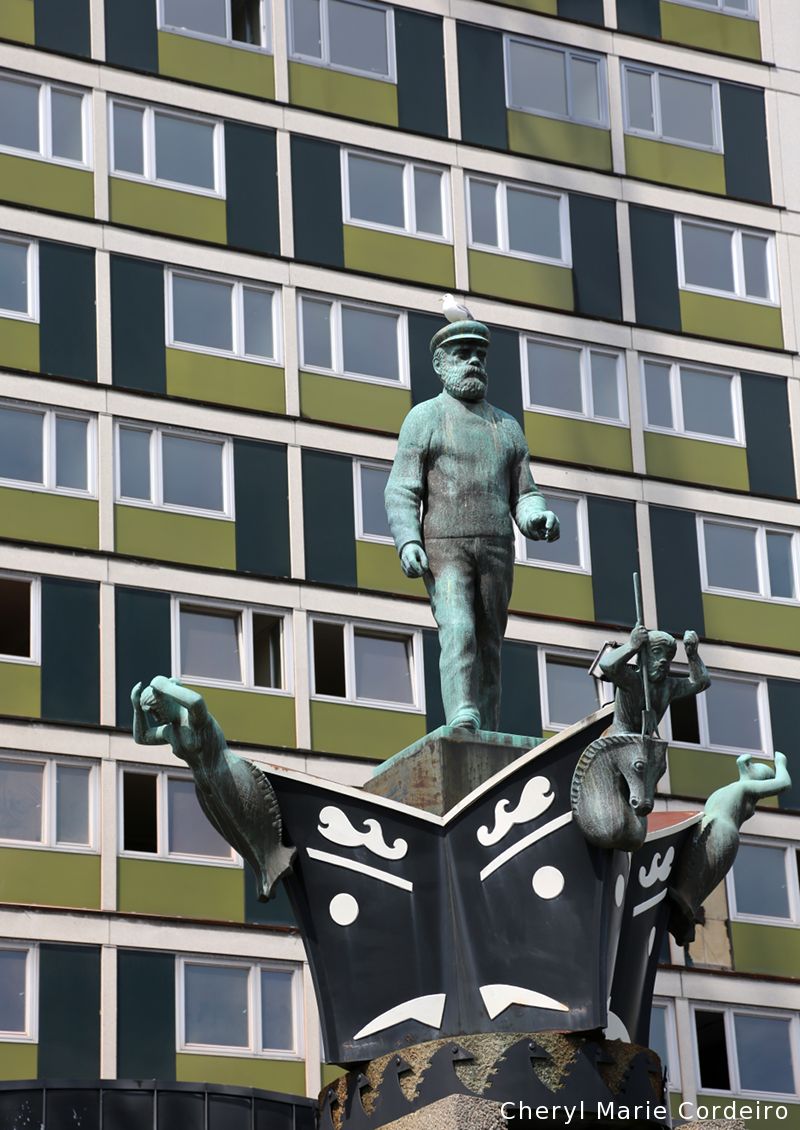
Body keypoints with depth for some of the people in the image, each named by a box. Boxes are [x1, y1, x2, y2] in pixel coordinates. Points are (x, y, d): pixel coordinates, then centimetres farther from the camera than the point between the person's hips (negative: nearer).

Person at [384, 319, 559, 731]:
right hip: (444, 547, -4)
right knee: (458, 632, -23)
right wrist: (407, 541, -17)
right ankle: (463, 725, -37)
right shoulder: (424, 418, 7)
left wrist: (538, 518, -8)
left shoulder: (507, 426, 19)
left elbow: (523, 495, 16)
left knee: (488, 649, 0)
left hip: (497, 550, 4)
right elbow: (401, 492, 0)